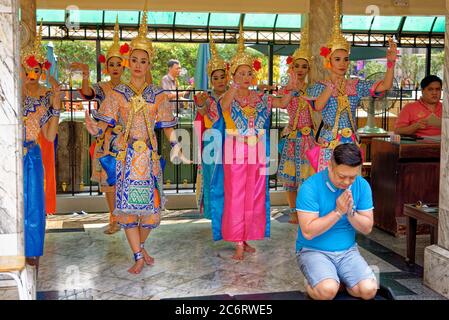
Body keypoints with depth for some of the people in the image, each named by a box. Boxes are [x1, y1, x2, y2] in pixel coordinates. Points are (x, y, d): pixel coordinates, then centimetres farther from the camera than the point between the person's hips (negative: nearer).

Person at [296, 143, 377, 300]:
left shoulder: (362, 186, -2)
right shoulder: (310, 187, -17)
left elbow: (367, 228, 1)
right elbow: (308, 232, -20)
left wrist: (350, 212, -18)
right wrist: (338, 212, -21)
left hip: (348, 251, 4)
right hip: (314, 250, -4)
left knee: (369, 290, -18)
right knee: (328, 290, -29)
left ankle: (338, 283, 11)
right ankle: (311, 287, 5)